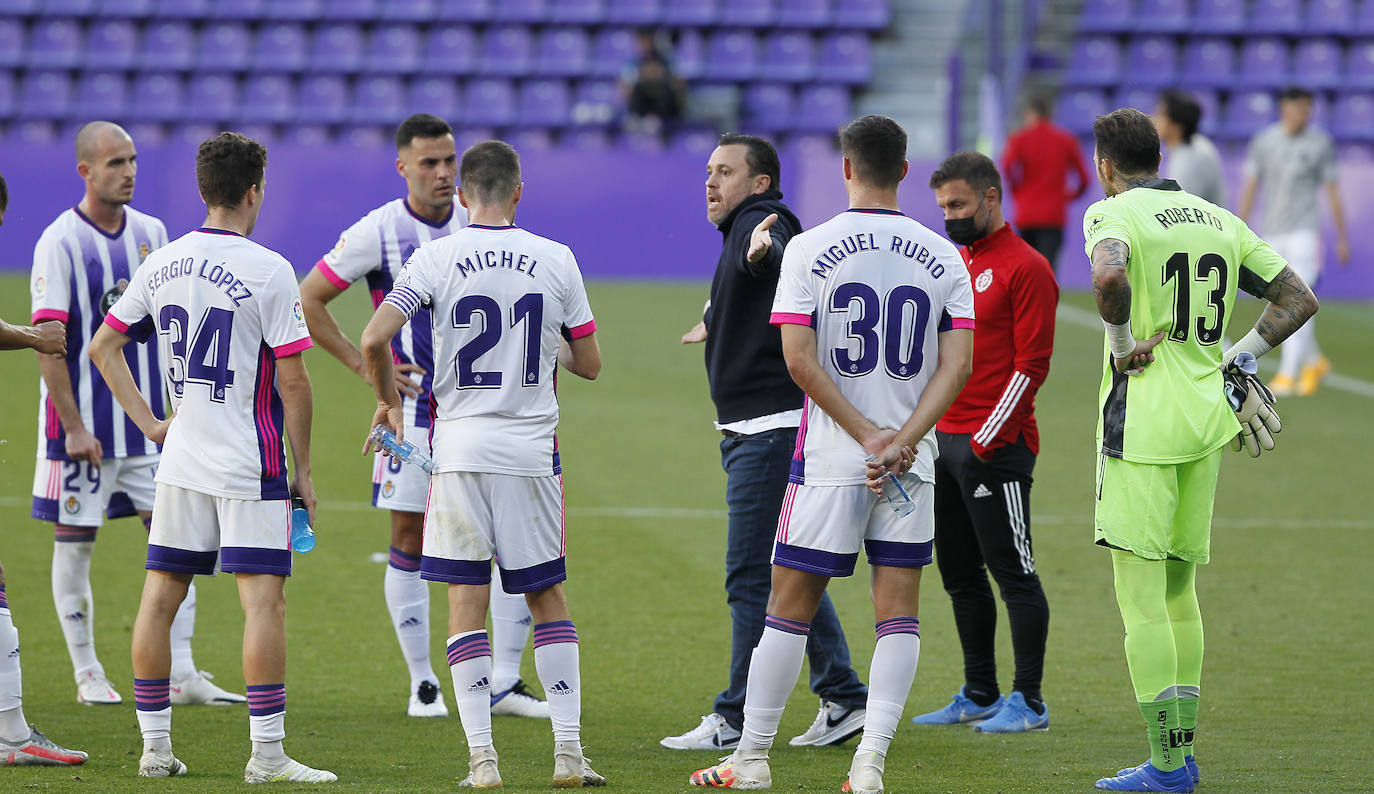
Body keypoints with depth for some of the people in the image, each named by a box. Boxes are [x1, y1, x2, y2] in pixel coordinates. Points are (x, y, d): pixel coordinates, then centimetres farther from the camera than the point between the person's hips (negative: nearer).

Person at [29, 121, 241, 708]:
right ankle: (87, 675, 13)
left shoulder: (151, 233, 7)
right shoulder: (60, 242, -10)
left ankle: (182, 675, 2)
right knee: (75, 542, 3)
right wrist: (73, 426, -16)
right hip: (83, 423, -5)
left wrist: (177, 407, 13)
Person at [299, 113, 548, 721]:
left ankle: (505, 683, 5)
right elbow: (308, 301, 1)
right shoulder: (378, 233, -5)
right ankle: (422, 683, 11)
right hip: (413, 407, -3)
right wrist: (363, 363, -5)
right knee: (409, 542, 0)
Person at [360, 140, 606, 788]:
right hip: (532, 450, 1)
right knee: (546, 596, 12)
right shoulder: (555, 260, 1)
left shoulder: (437, 258, -4)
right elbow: (589, 364, 8)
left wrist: (389, 401, 5)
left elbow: (375, 339, -13)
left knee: (466, 600, 4)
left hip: (461, 446, -1)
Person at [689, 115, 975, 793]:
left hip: (829, 458, -2)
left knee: (791, 606, 6)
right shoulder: (942, 257, 2)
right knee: (898, 614, 5)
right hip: (912, 466, 2)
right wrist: (901, 443, -9)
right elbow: (958, 365, -4)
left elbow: (800, 361, -12)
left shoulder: (809, 249, -5)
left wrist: (868, 436, -9)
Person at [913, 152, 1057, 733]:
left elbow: (1031, 365, -13)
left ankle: (1028, 702, -2)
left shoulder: (1025, 268, -9)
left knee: (1012, 572, -5)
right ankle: (978, 696, 18)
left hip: (994, 445, -8)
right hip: (942, 440, 8)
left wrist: (986, 440, -16)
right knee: (960, 575, 11)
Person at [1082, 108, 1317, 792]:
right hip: (1208, 423, 7)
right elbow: (1299, 300, 14)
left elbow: (1110, 275, -30)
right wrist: (1232, 359, 13)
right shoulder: (1218, 220, 13)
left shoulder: (1114, 213, -7)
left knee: (1140, 598, -3)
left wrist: (1122, 342, -15)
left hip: (1142, 421, -7)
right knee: (1179, 593, 16)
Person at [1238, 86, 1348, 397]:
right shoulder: (1263, 141, 4)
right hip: (1272, 235, 3)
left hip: (1304, 232, -3)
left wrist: (1342, 239, 3)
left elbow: (1333, 192, 3)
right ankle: (1314, 362, 29)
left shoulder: (1320, 143, -2)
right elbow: (1250, 188, 7)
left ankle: (1288, 373, -16)